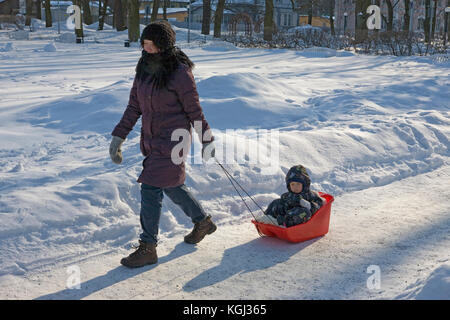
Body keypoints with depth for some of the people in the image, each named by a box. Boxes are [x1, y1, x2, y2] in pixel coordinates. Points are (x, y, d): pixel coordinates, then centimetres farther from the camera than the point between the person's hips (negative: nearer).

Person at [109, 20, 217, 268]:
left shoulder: (180, 73, -17)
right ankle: (203, 222, 42)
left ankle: (148, 248, 3)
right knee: (171, 186, 19)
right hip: (151, 140, 8)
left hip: (173, 141, -8)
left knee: (150, 189, -9)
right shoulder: (144, 68, 4)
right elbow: (134, 106, 10)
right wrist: (118, 137, 7)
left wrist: (207, 141, -4)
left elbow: (195, 110, -10)